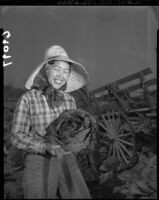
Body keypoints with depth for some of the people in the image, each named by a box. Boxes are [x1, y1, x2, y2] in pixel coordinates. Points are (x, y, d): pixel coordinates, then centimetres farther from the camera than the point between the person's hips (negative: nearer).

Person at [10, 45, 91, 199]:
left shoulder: (69, 100, 6)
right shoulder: (27, 99, -7)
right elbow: (17, 137, -9)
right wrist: (46, 147, -23)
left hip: (67, 164, 4)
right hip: (39, 165, -3)